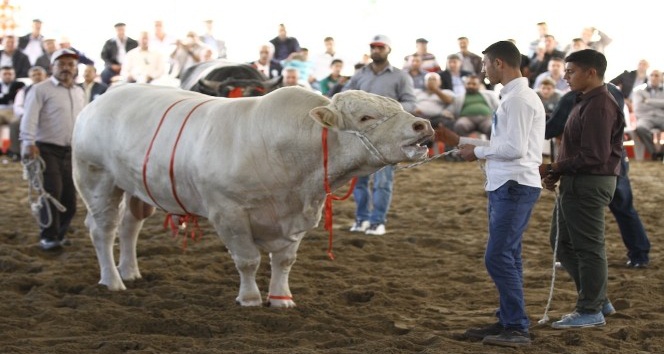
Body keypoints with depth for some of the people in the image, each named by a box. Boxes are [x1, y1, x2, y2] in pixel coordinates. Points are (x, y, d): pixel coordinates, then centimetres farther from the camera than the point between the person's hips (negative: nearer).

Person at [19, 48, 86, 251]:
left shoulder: (79, 92, 16)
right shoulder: (41, 90, -5)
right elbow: (30, 117, -14)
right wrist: (28, 143, -26)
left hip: (72, 151, 6)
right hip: (47, 150, -6)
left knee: (69, 195, 5)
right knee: (51, 193, -10)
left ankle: (60, 234, 19)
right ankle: (48, 237, -1)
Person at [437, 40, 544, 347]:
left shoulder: (518, 98, -15)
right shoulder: (512, 96, 17)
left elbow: (514, 148, -21)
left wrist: (477, 151, -8)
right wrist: (459, 141, 18)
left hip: (515, 186, -11)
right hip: (505, 185, 11)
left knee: (498, 257, -10)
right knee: (506, 256, 15)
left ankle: (517, 328, -5)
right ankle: (507, 322, 23)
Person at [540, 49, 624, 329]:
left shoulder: (599, 107, -18)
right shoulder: (586, 103, 15)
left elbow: (594, 156, -24)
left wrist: (554, 167, -17)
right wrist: (557, 173, 7)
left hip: (588, 185, -11)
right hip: (576, 183, 11)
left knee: (587, 247, -1)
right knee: (563, 242, 16)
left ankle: (591, 311, 9)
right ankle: (597, 298, 25)